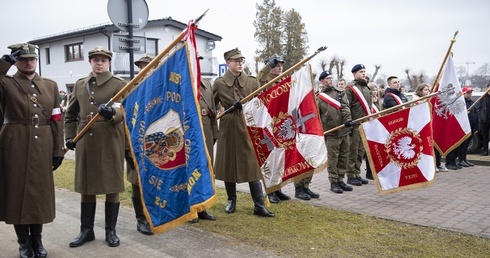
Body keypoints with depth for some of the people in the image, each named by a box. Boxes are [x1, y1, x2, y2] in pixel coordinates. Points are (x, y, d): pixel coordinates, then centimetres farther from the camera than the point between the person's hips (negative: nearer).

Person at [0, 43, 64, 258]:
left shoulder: (50, 85, 10)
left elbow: (57, 120, 7)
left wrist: (58, 150, 3)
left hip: (43, 146, 3)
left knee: (40, 191, 10)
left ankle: (37, 239, 26)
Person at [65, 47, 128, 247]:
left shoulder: (119, 84, -1)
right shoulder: (80, 85, 13)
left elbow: (123, 110, -15)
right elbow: (70, 114, 19)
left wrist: (112, 113, -37)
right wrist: (69, 136, 7)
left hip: (111, 143, -4)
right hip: (85, 142, 4)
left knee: (112, 187, 4)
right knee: (86, 187, 10)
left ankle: (111, 231, 17)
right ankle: (86, 230, 23)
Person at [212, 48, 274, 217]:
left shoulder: (253, 81, 4)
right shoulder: (219, 83, 1)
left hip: (249, 128, 0)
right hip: (228, 128, 0)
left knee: (253, 165, -1)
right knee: (228, 164, 9)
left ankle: (259, 206, 6)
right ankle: (231, 201, 27)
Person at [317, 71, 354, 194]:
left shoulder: (340, 92, 9)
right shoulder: (318, 97, 1)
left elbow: (344, 106, -3)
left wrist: (348, 119, -21)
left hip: (344, 130, 4)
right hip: (331, 132, -4)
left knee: (344, 156, 10)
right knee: (333, 158, -1)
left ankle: (340, 180, 22)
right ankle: (333, 182, 9)